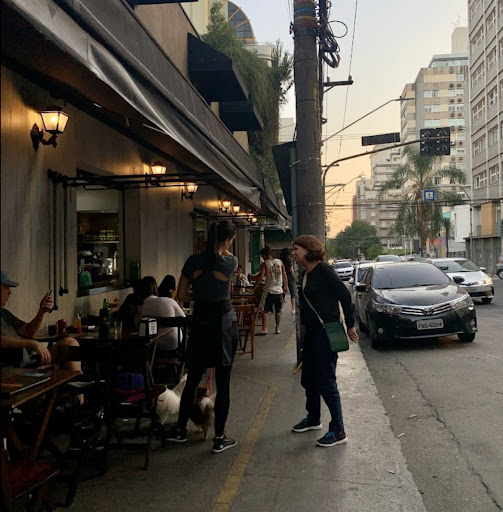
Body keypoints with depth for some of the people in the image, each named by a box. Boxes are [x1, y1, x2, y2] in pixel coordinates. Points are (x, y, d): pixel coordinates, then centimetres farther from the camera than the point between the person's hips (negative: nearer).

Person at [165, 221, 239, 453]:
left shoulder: (194, 261, -2)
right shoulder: (231, 261, -8)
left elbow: (181, 296, 1)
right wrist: (222, 251, 13)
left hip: (200, 323, 3)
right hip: (224, 322, -2)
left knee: (192, 379, 16)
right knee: (223, 382, 5)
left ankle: (180, 429, 28)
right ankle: (219, 438, 11)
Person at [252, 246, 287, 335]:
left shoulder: (264, 264, -8)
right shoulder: (279, 262, 4)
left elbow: (261, 277, -15)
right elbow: (284, 275, 8)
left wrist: (254, 287, -6)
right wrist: (285, 287, 18)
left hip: (269, 290, -4)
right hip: (279, 290, 4)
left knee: (265, 310, -1)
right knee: (278, 311, 13)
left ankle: (264, 329, -9)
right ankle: (277, 328, 19)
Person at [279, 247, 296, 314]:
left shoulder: (280, 259, 0)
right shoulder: (289, 259, -9)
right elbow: (291, 270, -11)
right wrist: (293, 276, 1)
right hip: (289, 277, -3)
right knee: (292, 293, 2)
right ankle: (293, 309, -3)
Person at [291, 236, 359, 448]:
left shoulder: (324, 271, -16)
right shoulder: (305, 274, 10)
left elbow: (345, 296, -15)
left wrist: (350, 325, -11)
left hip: (326, 331, -9)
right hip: (311, 331, 9)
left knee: (326, 382, -5)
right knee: (308, 378, 19)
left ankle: (338, 431, 5)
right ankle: (313, 419, 38)